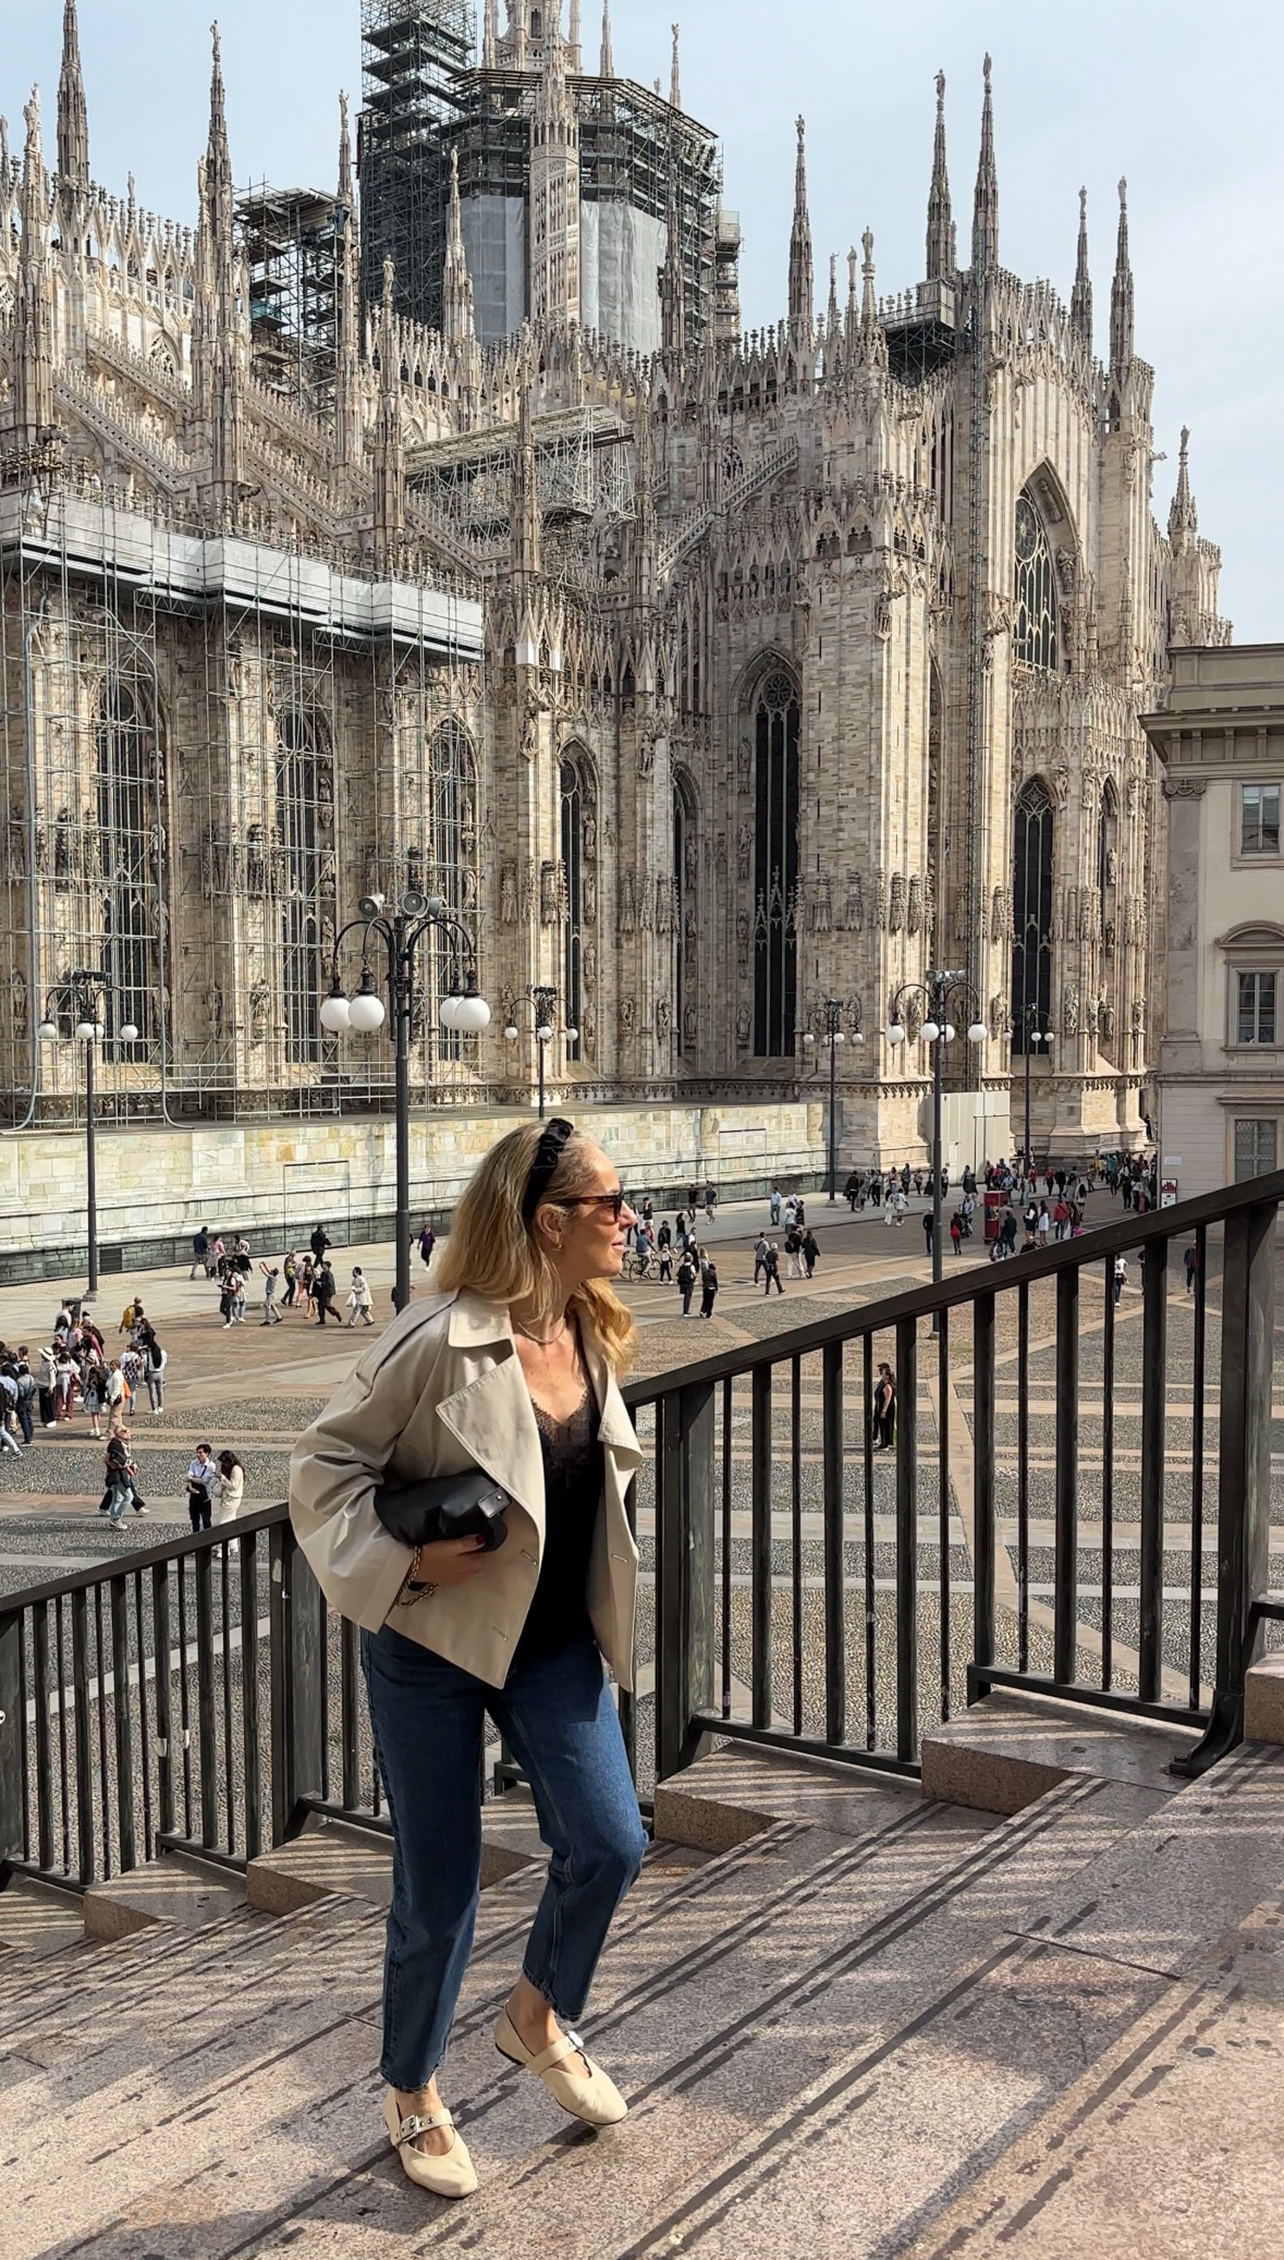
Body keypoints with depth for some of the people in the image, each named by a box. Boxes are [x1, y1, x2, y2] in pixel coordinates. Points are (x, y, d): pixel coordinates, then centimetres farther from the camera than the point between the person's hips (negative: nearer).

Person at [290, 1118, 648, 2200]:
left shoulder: (595, 1337, -2)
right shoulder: (442, 1341, -23)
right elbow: (325, 1462, -14)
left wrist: (603, 1603, 11)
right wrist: (403, 1559, -24)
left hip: (556, 1642, 6)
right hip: (436, 1642, -6)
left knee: (609, 1844, 1)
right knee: (439, 1887, 6)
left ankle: (540, 2019, 32)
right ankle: (413, 2097, 32)